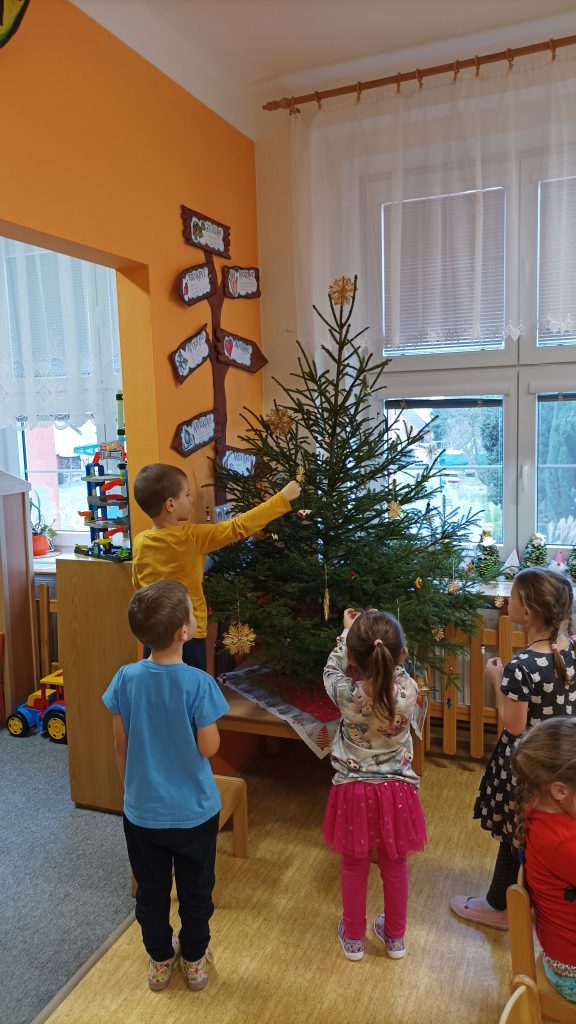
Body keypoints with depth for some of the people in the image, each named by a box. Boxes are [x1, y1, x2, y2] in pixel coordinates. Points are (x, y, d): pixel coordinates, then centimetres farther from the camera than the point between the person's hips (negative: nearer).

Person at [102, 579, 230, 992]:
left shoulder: (126, 679, -14)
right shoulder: (199, 683, -24)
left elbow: (120, 744, -3)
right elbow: (209, 748, -17)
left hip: (142, 812, 3)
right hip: (194, 811, -2)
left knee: (152, 891, 23)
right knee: (195, 890, 21)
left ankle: (160, 962, 42)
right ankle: (194, 962, 39)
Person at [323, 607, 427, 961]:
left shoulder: (346, 695, -26)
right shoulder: (408, 691, -22)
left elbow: (332, 669, -2)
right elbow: (398, 670, 3)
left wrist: (348, 633, 7)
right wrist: (384, 633, 2)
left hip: (354, 790, -1)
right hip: (397, 790, 2)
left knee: (354, 866, 20)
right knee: (395, 867, 22)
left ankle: (354, 938, 39)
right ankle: (395, 937, 42)